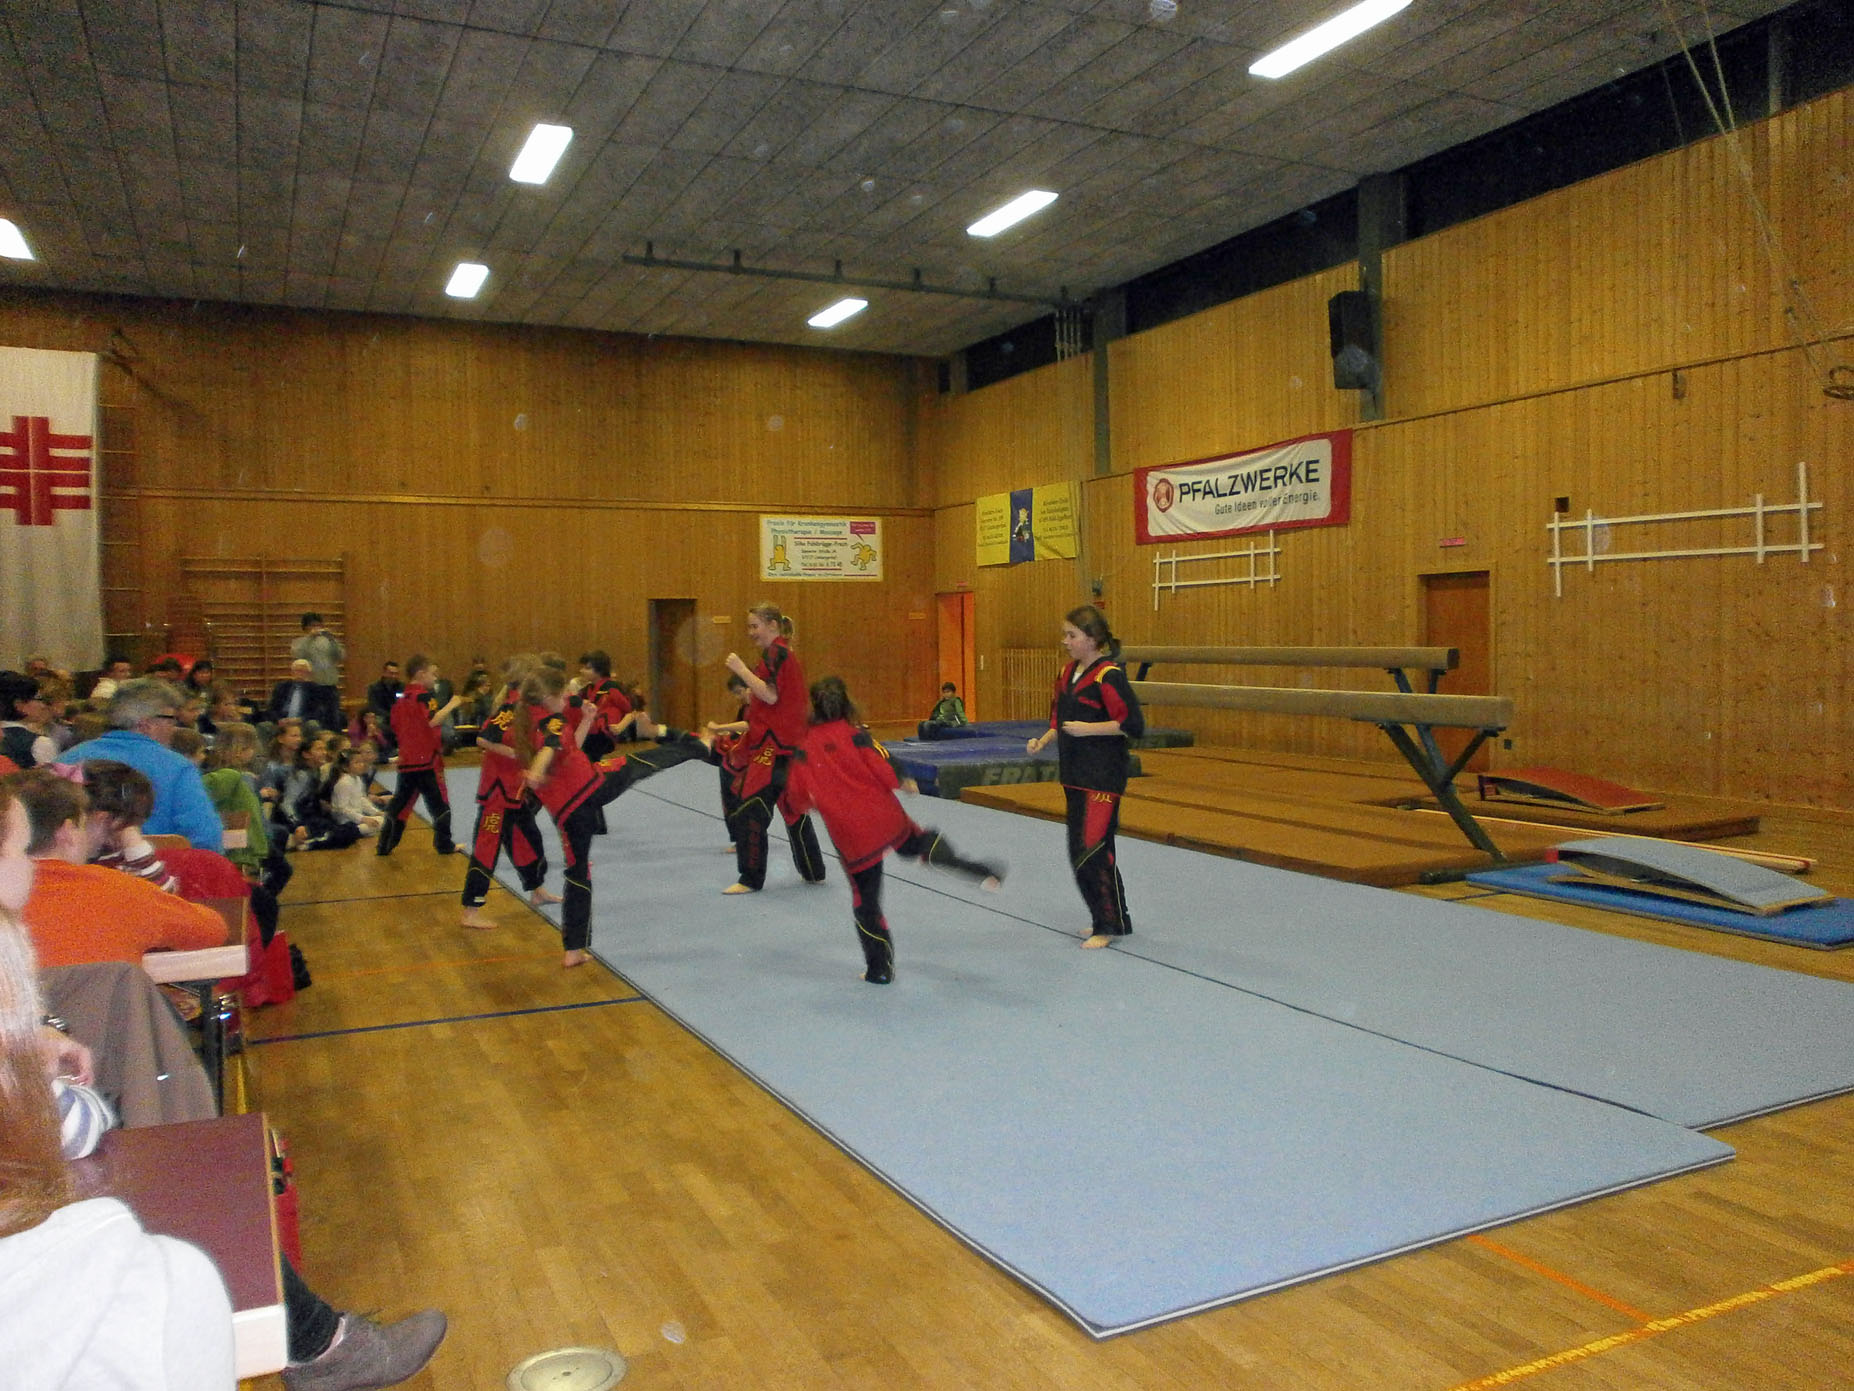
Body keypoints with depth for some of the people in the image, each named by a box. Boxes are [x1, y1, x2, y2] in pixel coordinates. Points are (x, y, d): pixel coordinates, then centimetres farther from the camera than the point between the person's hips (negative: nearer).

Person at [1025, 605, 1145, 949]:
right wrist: (1045, 739, 6)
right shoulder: (1068, 673, 12)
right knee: (1081, 851, 14)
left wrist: (1088, 729, -20)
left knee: (1092, 849, -10)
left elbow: (1134, 725, -18)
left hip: (1102, 777, -9)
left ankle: (1111, 924, 4)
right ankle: (1107, 920, 25)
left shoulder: (1108, 676, -15)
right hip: (1075, 774, 9)